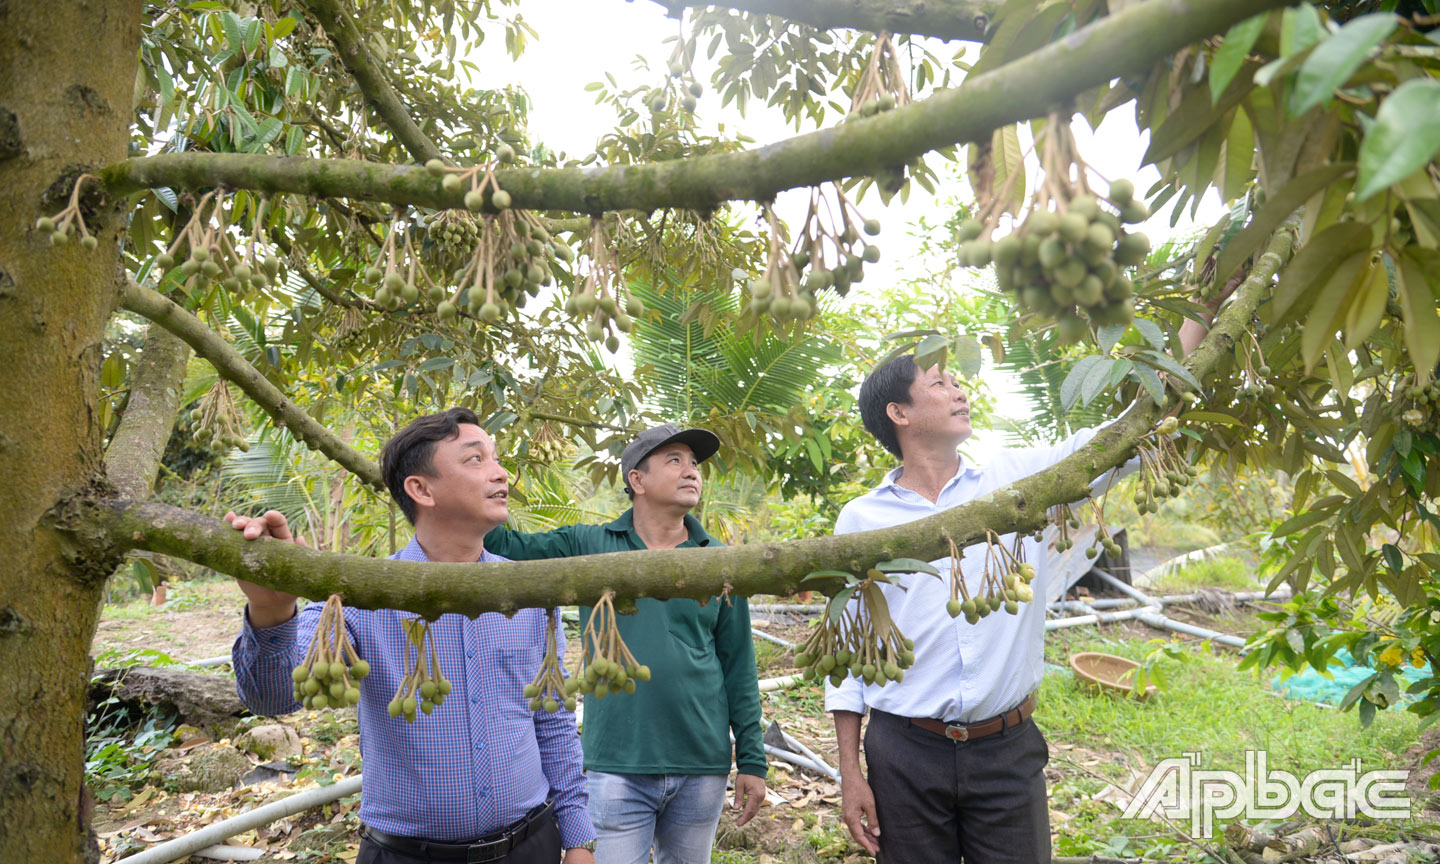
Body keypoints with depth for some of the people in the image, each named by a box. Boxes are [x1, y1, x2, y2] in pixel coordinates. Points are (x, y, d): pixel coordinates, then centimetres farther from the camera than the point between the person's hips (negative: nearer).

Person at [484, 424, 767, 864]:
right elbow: (508, 547, -11)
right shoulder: (588, 546, -1)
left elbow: (738, 666, 6)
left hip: (702, 767, 2)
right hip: (617, 768, -2)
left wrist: (752, 760, 5)